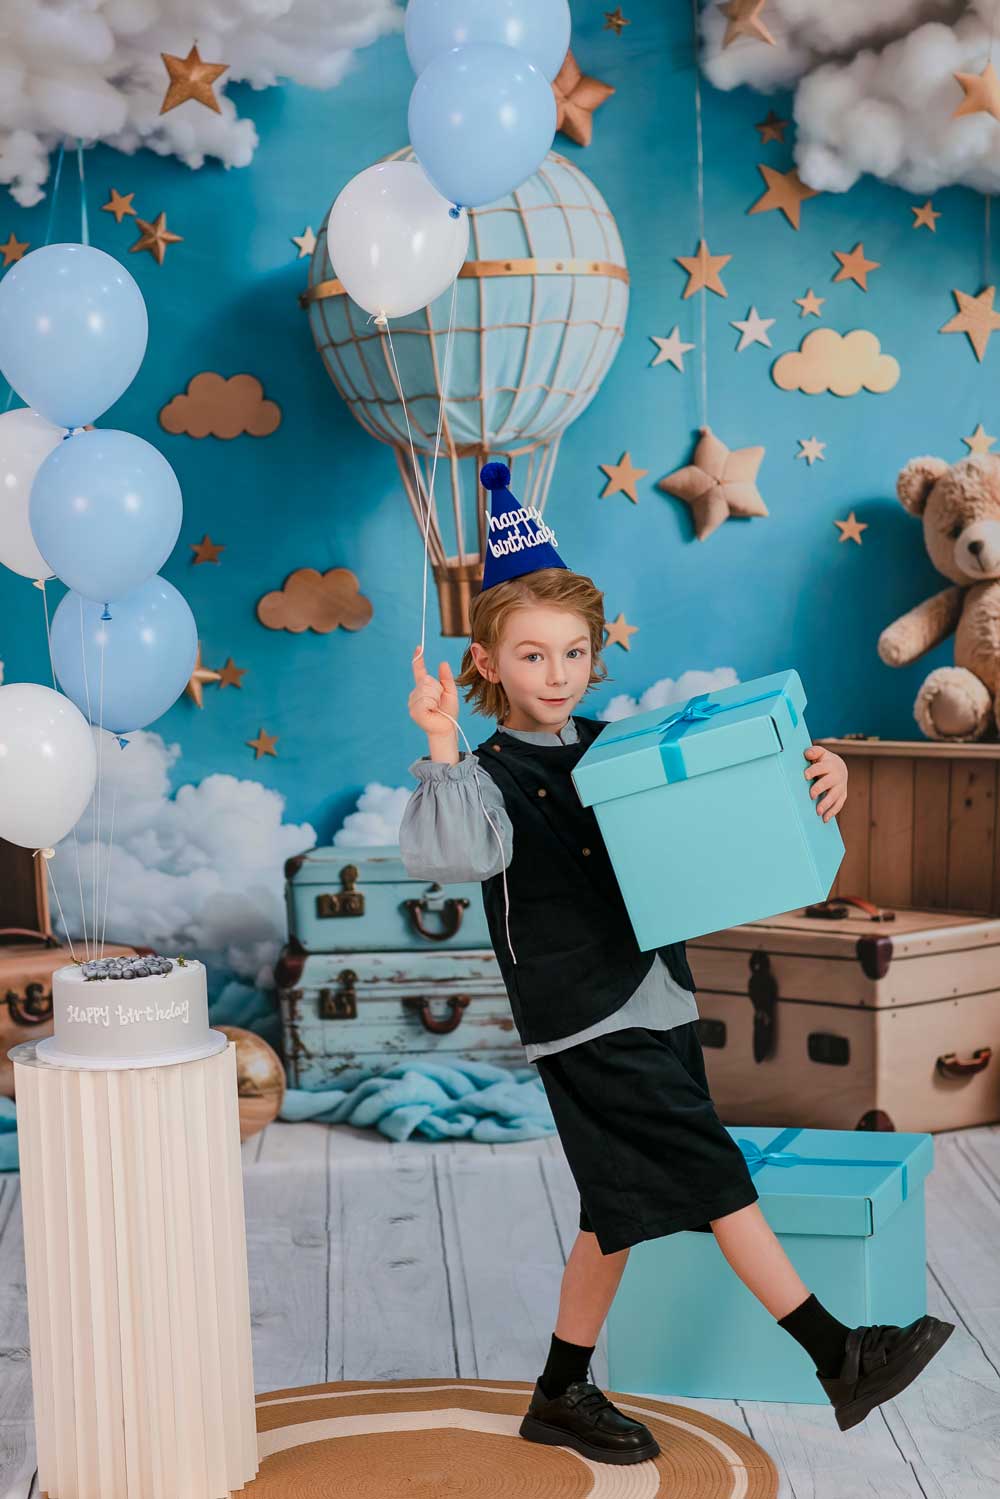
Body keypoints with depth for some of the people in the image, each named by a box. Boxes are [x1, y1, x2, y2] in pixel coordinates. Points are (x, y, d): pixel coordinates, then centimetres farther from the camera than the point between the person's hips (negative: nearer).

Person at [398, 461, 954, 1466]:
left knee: (625, 1210, 12)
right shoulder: (494, 775, -8)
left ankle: (562, 1396, 26)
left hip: (653, 1001, 7)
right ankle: (839, 1357, -2)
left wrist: (816, 768, -2)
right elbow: (446, 855, -27)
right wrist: (442, 750, -32)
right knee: (714, 1175, -9)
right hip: (585, 1017, -7)